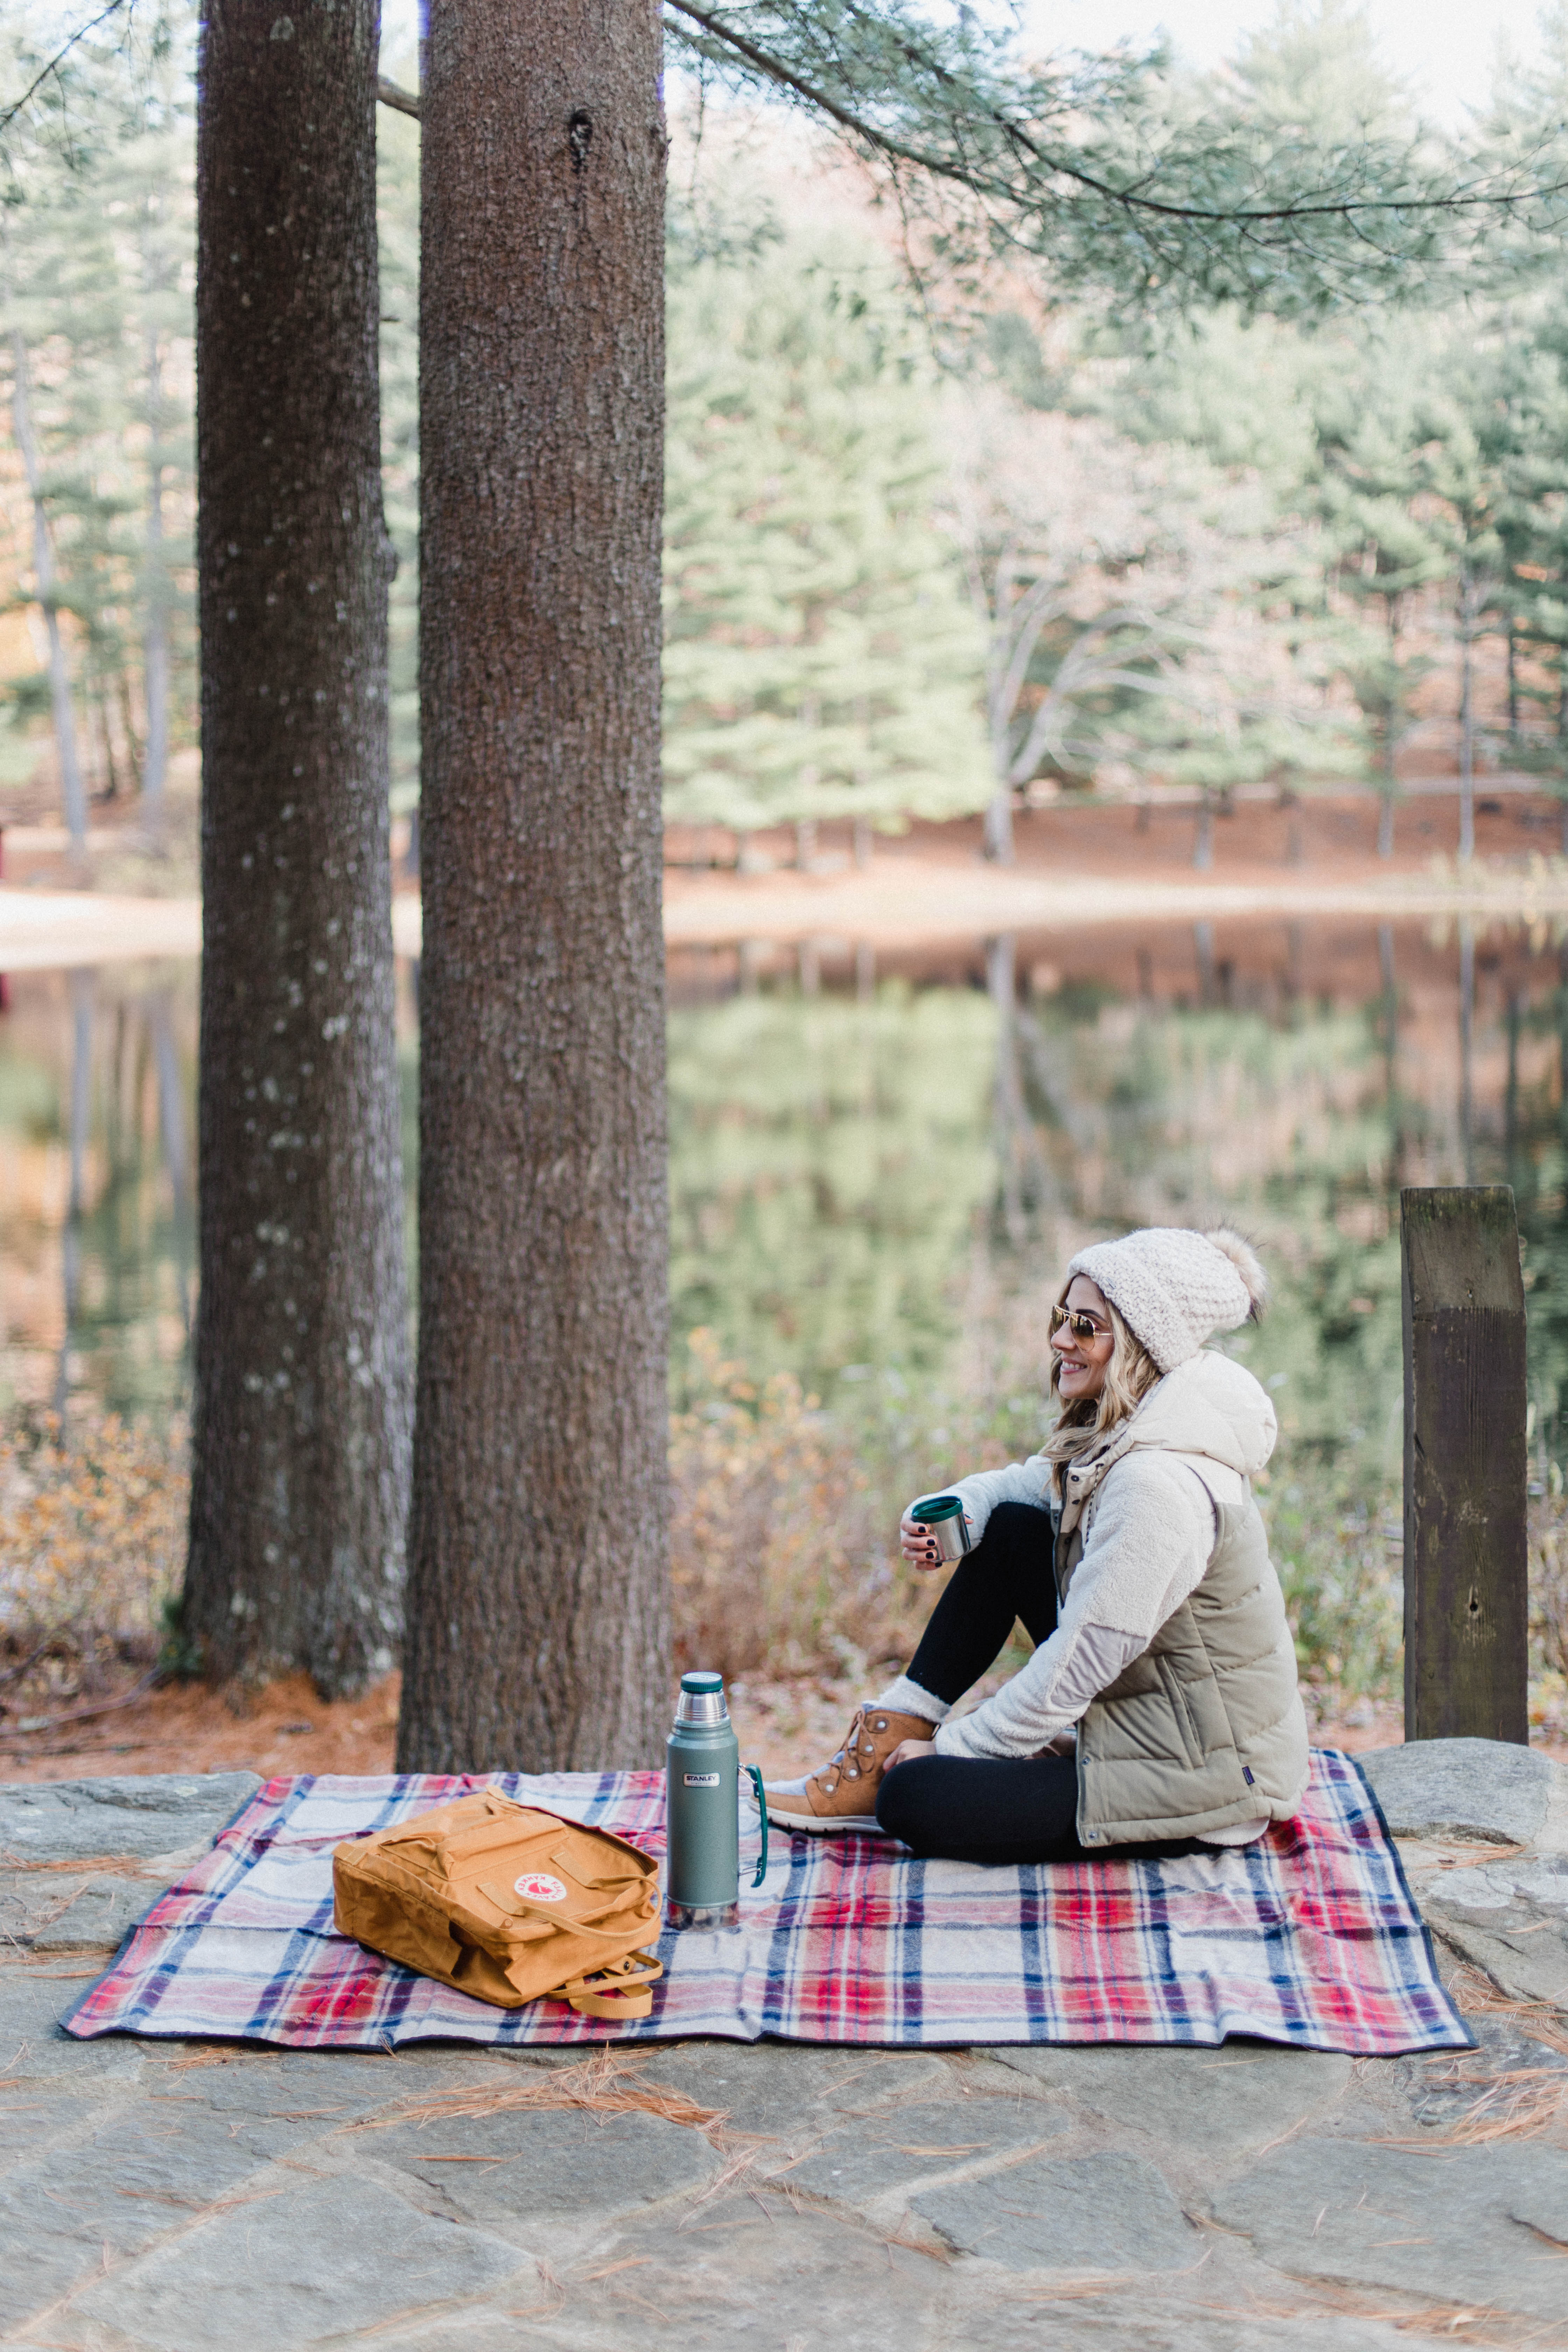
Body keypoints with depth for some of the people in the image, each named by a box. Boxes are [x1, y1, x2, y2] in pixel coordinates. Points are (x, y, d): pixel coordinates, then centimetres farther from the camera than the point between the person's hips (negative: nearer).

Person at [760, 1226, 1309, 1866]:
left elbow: (1078, 1664, -23)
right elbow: (1032, 1481, 20)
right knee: (1009, 1528, 5)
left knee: (915, 1800, -19)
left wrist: (951, 1748, -12)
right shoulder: (1128, 1429, 3)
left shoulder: (1160, 1483, -27)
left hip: (1205, 1786, -10)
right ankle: (892, 1737, 8)